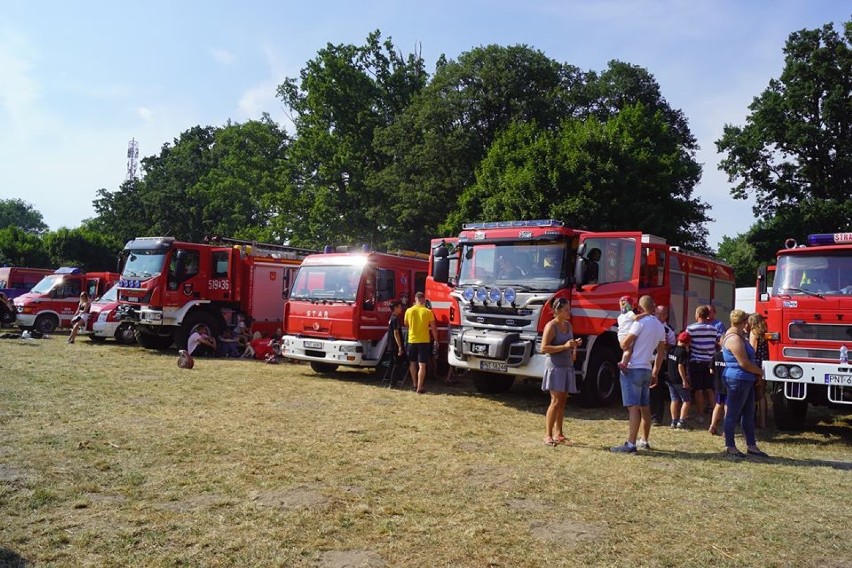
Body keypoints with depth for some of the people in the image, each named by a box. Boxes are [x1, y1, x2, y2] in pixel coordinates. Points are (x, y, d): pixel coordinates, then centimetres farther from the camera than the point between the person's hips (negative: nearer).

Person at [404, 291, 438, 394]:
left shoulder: (409, 311, -4)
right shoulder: (428, 312, -9)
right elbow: (433, 328, -4)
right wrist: (436, 340, 7)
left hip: (412, 340, 3)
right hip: (424, 341, -2)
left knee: (412, 363, 19)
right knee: (422, 365, -1)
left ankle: (415, 384, 28)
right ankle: (419, 388, -3)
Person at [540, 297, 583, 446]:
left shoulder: (568, 325, 14)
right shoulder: (551, 326, -10)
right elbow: (544, 348, -17)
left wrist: (575, 344, 5)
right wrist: (565, 346, -22)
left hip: (567, 366, 7)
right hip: (555, 366, -7)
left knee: (563, 401, 7)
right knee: (556, 401, -11)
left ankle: (559, 433, 14)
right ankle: (548, 435, -7)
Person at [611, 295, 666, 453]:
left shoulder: (640, 322, -13)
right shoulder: (660, 326, 11)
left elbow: (625, 344, -14)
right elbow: (660, 353, 16)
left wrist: (622, 345, 9)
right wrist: (655, 373, 22)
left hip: (633, 369, -8)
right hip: (647, 370, 8)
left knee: (633, 407, -11)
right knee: (645, 407, 16)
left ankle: (630, 444, -13)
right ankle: (644, 441, 27)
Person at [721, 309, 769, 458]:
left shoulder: (739, 336, 15)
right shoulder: (734, 339, -19)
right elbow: (744, 363, -20)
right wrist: (760, 371, -6)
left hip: (746, 381, 11)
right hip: (738, 380, -11)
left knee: (749, 414, 13)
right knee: (733, 414, -1)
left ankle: (751, 445, 21)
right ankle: (729, 446, 7)